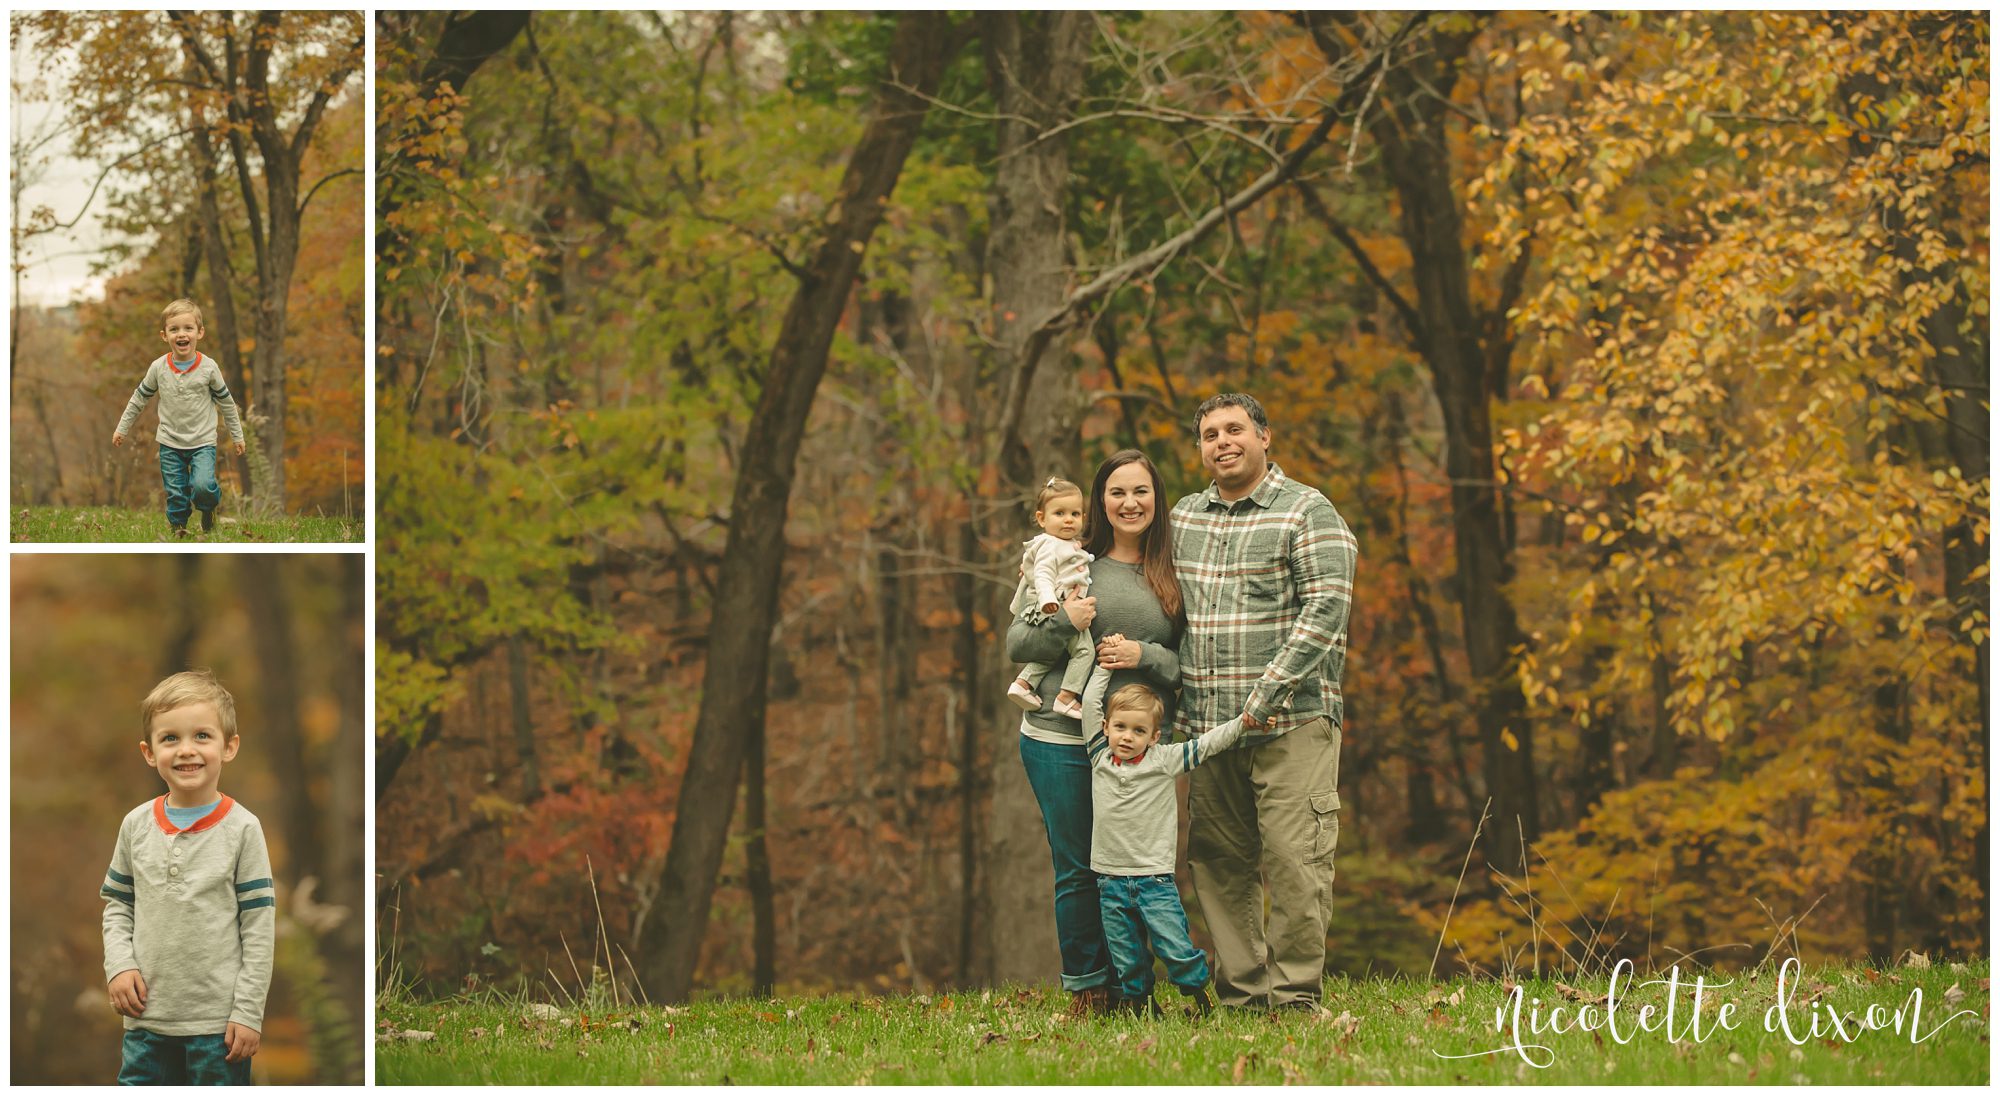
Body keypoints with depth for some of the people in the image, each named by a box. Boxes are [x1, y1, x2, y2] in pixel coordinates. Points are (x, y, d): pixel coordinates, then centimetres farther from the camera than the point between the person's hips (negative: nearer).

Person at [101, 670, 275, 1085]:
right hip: (146, 1016, 3)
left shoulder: (241, 829, -6)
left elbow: (259, 926, -6)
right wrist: (119, 965, -3)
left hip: (218, 1021, -3)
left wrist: (248, 1011, -8)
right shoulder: (136, 825, 3)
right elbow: (117, 903, 14)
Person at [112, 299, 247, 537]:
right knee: (175, 494, 1)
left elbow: (226, 401, 4)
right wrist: (122, 428, 14)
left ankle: (208, 508, 11)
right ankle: (177, 527, 19)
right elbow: (139, 398, 9)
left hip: (202, 441, -2)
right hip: (170, 443, 2)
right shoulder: (158, 368, -5)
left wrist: (237, 435, 10)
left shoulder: (208, 367, -8)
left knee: (202, 486, -20)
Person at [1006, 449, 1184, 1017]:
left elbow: (1190, 666, 7)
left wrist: (1144, 656, -11)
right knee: (1078, 869, 1)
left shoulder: (1172, 577, 8)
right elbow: (1017, 644, 5)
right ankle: (1086, 991, 10)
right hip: (1061, 740, -1)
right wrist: (1062, 625, -13)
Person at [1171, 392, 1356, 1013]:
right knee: (1218, 863, 5)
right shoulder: (1183, 517, 16)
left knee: (1293, 862, -8)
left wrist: (1267, 695, -17)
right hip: (1207, 724, 5)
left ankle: (1293, 995, 0)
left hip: (1291, 722, -5)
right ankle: (1240, 991, 12)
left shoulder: (1307, 513, -1)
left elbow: (1325, 610, -11)